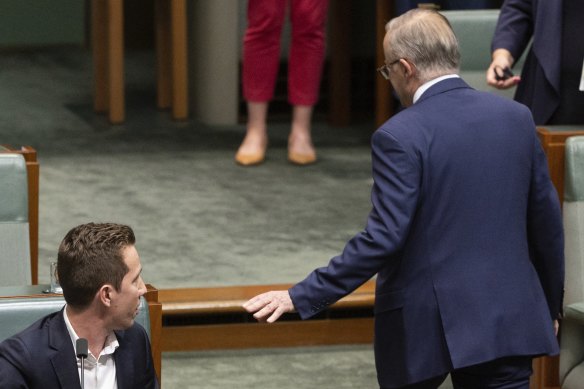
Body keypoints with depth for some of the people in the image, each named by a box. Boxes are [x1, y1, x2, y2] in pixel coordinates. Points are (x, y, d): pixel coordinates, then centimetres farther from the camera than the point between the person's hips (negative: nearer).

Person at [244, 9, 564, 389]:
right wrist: (550, 307, 21)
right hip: (509, 316, 4)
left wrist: (302, 297, -15)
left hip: (426, 323, -4)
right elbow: (547, 223, 8)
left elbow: (383, 238, -19)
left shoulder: (400, 137, -13)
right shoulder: (516, 116, 3)